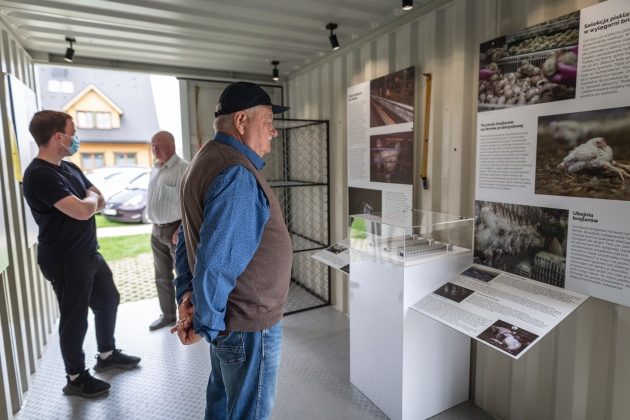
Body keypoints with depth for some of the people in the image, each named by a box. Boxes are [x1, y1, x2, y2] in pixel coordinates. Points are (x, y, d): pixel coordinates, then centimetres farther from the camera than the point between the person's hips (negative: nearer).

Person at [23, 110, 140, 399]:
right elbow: (83, 210, -27)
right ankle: (75, 378, 25)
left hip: (89, 253, 9)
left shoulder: (69, 168, 9)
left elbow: (100, 201, 9)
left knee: (108, 300, 19)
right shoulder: (39, 175, -20)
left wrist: (82, 202, -12)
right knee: (75, 318, 5)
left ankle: (107, 355, 38)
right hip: (64, 260, -9)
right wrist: (90, 198, -5)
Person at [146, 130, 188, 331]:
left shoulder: (182, 168, -15)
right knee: (162, 277, 16)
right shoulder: (155, 169, 12)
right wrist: (155, 224, 15)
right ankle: (168, 314, 31)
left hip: (176, 229, -8)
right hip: (157, 230, 9)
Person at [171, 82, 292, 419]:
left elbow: (188, 237, 11)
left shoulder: (208, 159, 9)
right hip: (249, 321, -10)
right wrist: (205, 325, -15)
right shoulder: (237, 175, -25)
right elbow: (215, 261, -28)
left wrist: (186, 293, 7)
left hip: (227, 315, 10)